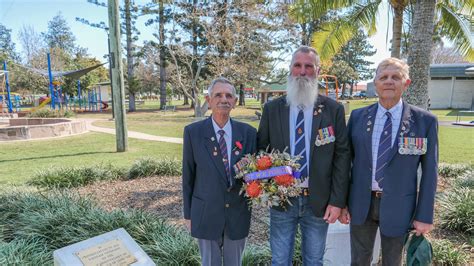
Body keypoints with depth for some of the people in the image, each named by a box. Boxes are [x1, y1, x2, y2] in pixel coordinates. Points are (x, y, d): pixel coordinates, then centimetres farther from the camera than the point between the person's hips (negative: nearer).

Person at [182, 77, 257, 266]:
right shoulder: (193, 132, -9)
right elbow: (188, 175, -3)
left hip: (238, 213, 2)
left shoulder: (248, 133, -5)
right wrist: (188, 214, 1)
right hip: (206, 213, -1)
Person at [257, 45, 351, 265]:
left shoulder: (333, 109, -3)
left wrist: (337, 200, -6)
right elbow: (260, 149, 6)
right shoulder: (272, 108, 0)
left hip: (319, 201, 0)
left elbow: (342, 156, -3)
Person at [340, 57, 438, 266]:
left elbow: (429, 171, -3)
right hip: (361, 203, 1)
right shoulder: (358, 116, -2)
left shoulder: (425, 121, -7)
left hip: (398, 206, -1)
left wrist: (424, 215, -4)